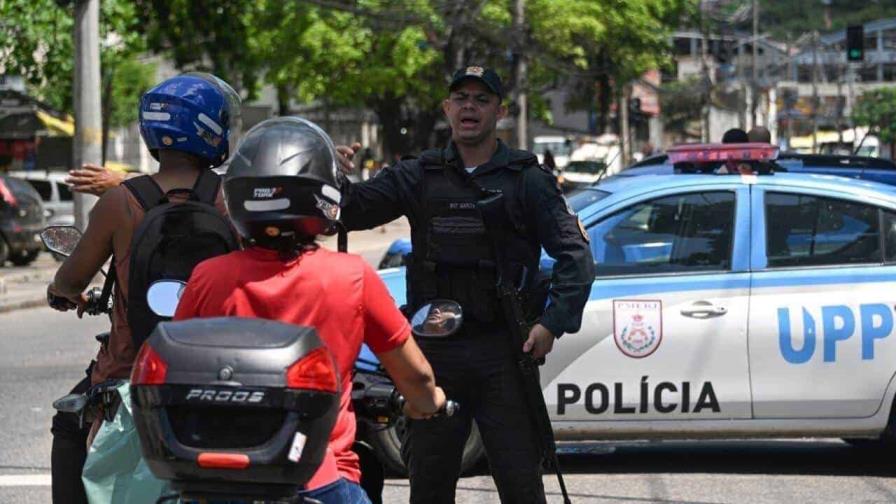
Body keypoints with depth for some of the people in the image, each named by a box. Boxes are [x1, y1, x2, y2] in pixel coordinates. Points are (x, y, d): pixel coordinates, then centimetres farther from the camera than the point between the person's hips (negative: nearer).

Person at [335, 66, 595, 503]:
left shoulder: (528, 180, 3)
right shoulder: (419, 176, 10)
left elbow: (575, 254, -1)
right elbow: (352, 211, 5)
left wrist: (553, 322, -13)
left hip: (504, 352, -3)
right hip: (434, 352, 3)